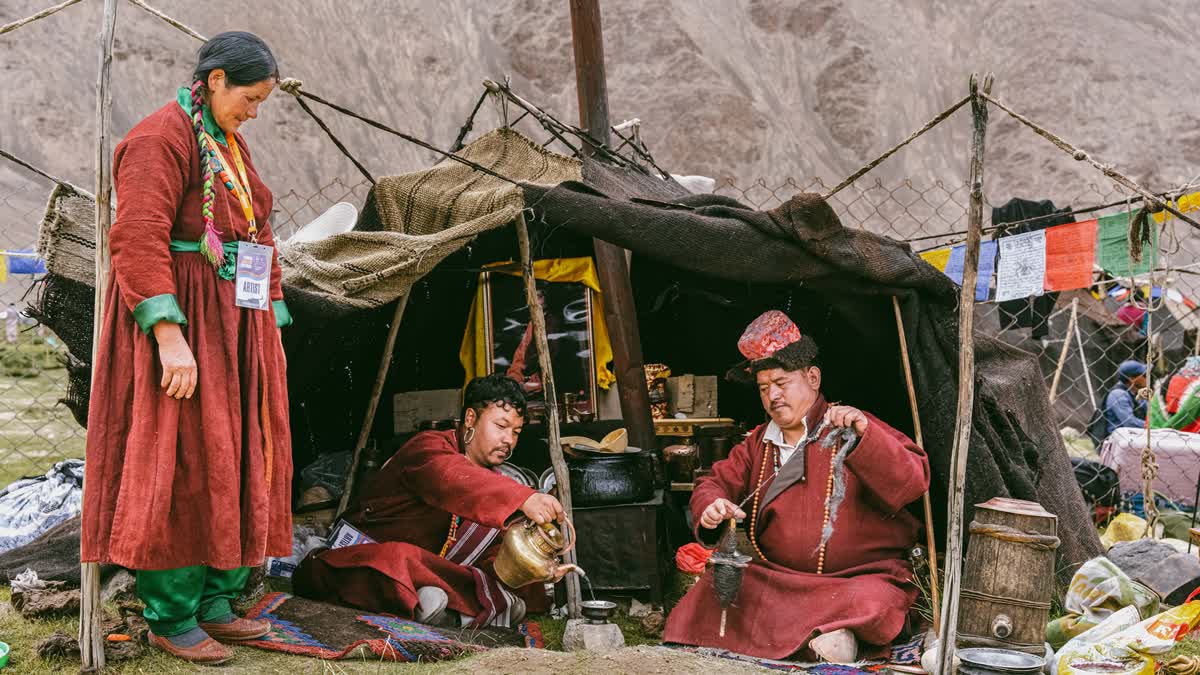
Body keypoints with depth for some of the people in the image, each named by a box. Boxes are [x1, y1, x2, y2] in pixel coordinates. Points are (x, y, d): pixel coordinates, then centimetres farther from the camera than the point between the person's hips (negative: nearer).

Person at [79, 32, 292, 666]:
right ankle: (169, 618, 5)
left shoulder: (230, 145, 16)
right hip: (180, 321, -9)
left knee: (230, 464, 11)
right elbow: (140, 240, -21)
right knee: (182, 468, -5)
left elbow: (257, 235, 19)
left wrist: (272, 322, 14)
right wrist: (169, 335, -27)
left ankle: (213, 601, 20)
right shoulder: (161, 138, -12)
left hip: (234, 324, 9)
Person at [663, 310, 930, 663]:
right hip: (775, 578, 7)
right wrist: (711, 508, -9)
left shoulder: (852, 432, -3)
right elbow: (716, 483, 16)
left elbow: (912, 482, -15)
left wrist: (864, 435, -30)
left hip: (859, 578, -7)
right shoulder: (758, 443, 17)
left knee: (832, 646, -36)